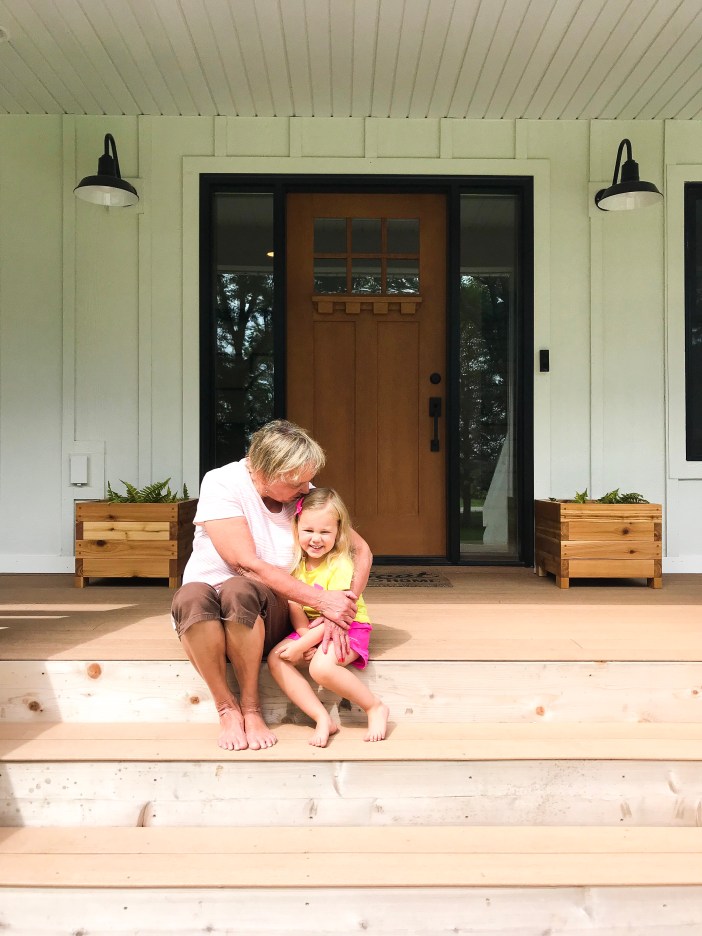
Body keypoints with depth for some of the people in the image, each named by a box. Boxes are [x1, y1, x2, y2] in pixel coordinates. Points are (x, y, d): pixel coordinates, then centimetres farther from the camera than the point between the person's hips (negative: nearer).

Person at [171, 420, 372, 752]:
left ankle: (251, 707, -16)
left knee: (238, 590, -34)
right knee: (190, 595, -37)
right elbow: (247, 564, -22)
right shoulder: (221, 484, -15)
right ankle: (227, 708, -18)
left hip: (264, 615, 2)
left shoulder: (305, 495, -3)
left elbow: (361, 550, 1)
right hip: (206, 617, -1)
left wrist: (342, 606, -16)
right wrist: (321, 599, -22)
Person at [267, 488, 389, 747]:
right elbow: (294, 606, -2)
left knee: (321, 666, -33)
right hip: (311, 629, 7)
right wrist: (305, 636, -19)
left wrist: (300, 646, -21)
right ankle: (322, 719, -14)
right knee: (275, 658, -15)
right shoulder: (297, 562, 0)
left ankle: (375, 707, -10)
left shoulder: (341, 565, -18)